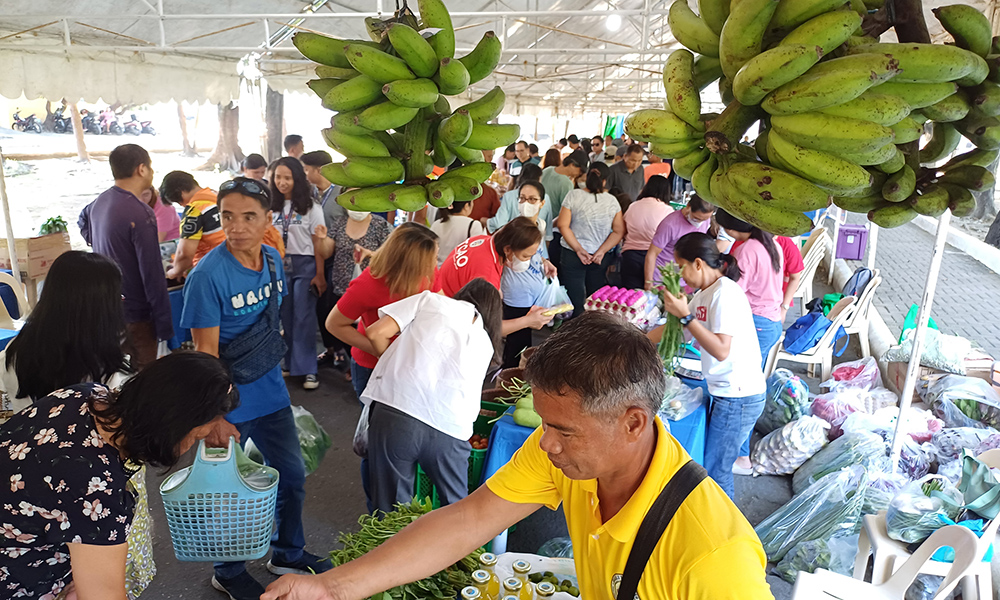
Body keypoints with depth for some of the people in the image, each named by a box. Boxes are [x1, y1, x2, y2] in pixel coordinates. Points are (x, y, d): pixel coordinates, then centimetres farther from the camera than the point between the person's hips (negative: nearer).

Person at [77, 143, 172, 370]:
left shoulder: (100, 201, 5)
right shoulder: (140, 214, -23)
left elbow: (84, 219, 32)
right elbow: (153, 275, -22)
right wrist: (164, 325, -18)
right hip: (134, 313, -9)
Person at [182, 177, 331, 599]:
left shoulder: (273, 259, -2)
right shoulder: (208, 275, -22)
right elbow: (205, 353, -19)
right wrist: (214, 418, -19)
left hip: (270, 392, 7)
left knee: (292, 476, 18)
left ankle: (287, 554, 43)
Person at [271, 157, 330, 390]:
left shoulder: (310, 206, -4)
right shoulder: (272, 207, 7)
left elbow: (318, 243, -6)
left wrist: (320, 275, -9)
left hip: (304, 265, -4)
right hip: (279, 265, 4)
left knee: (303, 317, -5)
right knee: (286, 316, 8)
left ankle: (308, 369, 0)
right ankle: (291, 363, 20)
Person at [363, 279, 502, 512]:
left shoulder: (431, 300, 14)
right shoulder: (485, 344, 22)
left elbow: (376, 333, 6)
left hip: (393, 411, -2)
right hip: (449, 429, 2)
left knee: (393, 508, 15)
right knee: (456, 509, 22)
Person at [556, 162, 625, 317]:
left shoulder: (573, 195, -5)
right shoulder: (612, 201, 0)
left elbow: (562, 224, -10)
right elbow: (619, 231, -2)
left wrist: (578, 249, -10)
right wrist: (601, 251, -6)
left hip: (572, 256, -2)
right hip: (601, 258, 2)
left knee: (575, 300, 1)